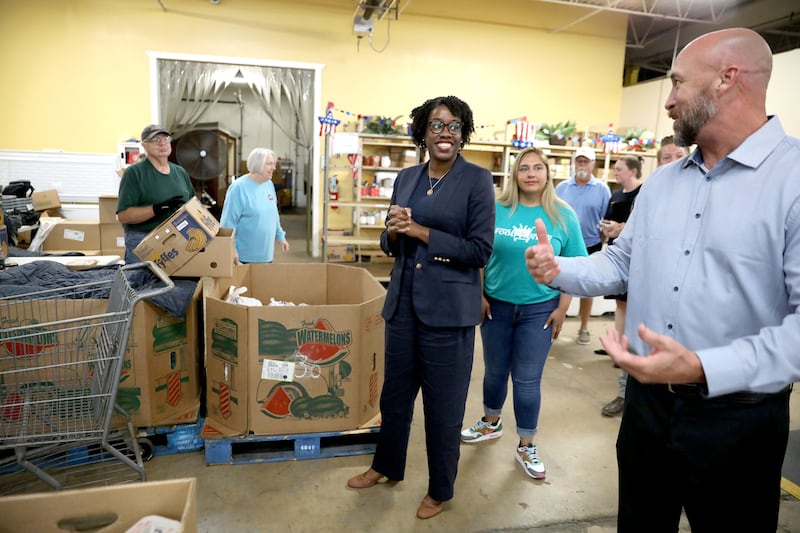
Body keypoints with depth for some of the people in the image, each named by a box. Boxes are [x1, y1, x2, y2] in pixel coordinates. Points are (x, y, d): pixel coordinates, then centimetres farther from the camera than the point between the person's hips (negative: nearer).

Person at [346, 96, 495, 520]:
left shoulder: (477, 179, -8)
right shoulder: (406, 177, 9)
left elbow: (480, 250, -14)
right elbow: (389, 244, 13)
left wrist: (419, 231, -16)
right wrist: (394, 231, -11)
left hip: (449, 307, -5)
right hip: (403, 301, 5)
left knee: (443, 402, 9)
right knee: (395, 391, 19)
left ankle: (440, 490, 32)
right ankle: (386, 465, 43)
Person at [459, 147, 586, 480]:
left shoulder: (563, 216, -4)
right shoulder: (496, 210, -4)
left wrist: (562, 309, -5)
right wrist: (479, 296, -4)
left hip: (539, 309, -1)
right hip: (496, 305, 1)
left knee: (527, 380, 6)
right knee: (495, 372, 16)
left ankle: (526, 447, 24)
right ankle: (491, 423, 41)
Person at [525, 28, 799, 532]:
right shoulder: (661, 182, 7)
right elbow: (622, 263, 12)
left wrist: (703, 370, -32)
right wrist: (559, 269, -5)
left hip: (736, 420, -5)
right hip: (646, 402, 6)